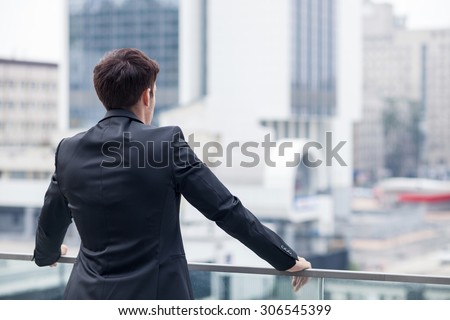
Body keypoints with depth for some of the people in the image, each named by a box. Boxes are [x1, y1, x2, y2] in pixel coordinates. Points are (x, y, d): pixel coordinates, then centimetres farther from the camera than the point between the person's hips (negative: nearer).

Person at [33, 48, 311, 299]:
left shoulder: (69, 151, 4)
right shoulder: (167, 143, -9)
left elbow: (50, 224, 19)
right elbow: (226, 209, -6)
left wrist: (47, 254, 44)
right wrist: (287, 259, 4)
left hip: (88, 298, 5)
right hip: (155, 296, -4)